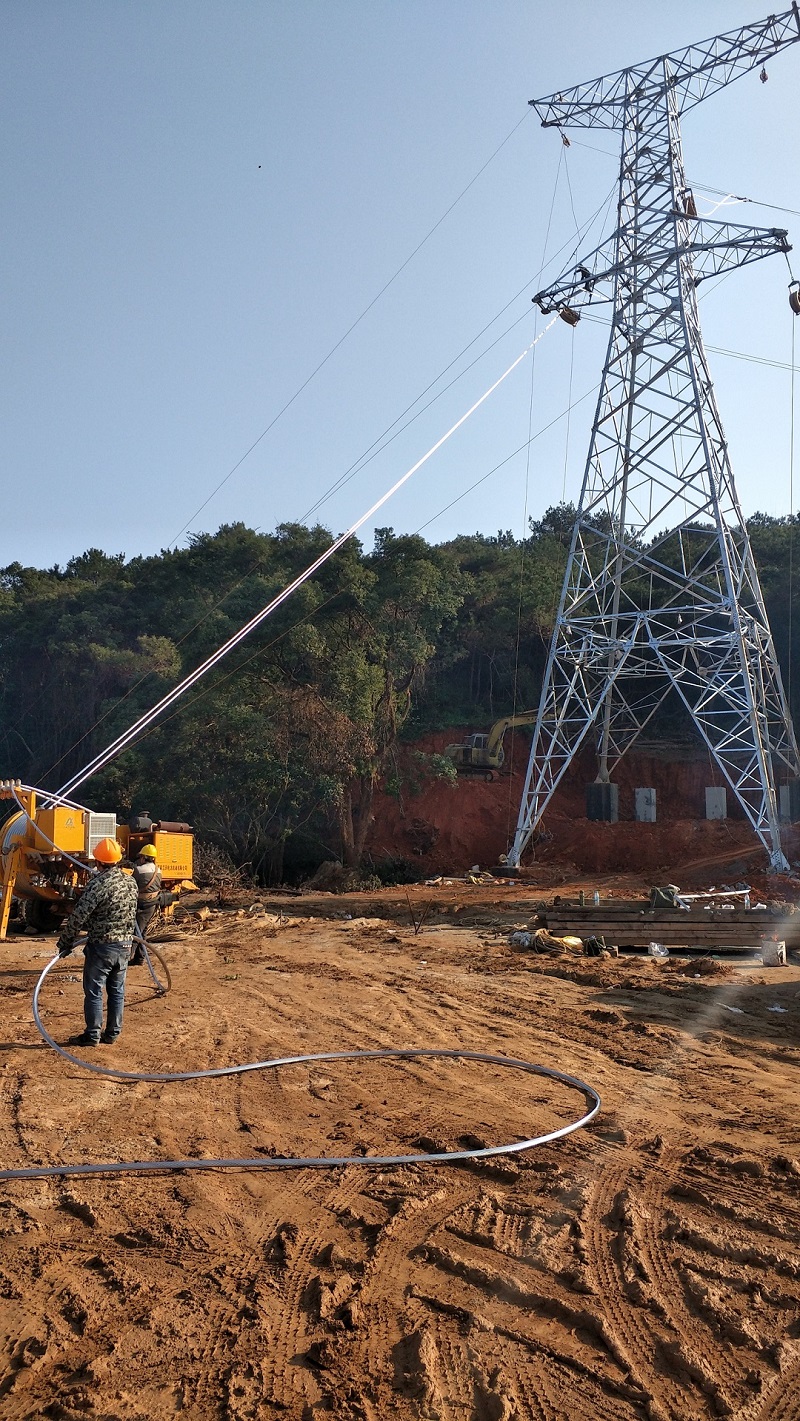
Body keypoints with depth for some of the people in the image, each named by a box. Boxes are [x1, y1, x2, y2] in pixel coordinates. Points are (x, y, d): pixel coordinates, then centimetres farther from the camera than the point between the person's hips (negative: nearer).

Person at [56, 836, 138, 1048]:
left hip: (102, 946, -7)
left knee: (93, 992, 4)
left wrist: (65, 942, -7)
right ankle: (112, 1034, 20)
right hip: (125, 946, 7)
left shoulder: (99, 883, -19)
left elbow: (78, 916, -18)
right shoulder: (130, 882, 5)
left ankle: (92, 1035, 9)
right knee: (117, 991, 14)